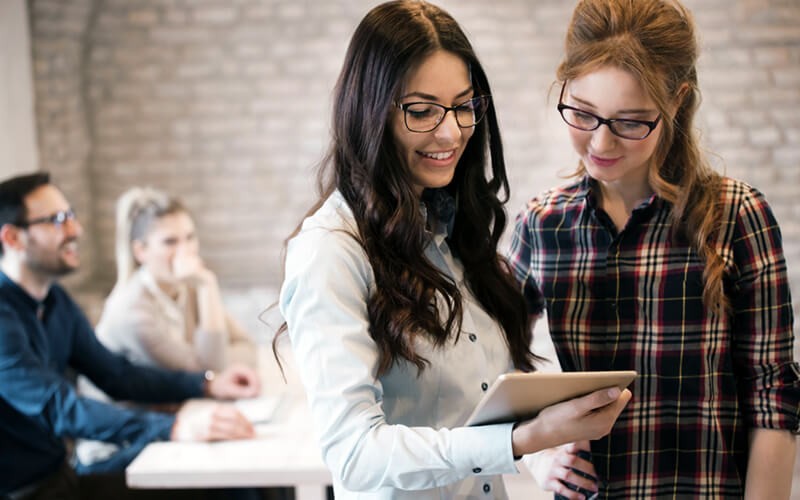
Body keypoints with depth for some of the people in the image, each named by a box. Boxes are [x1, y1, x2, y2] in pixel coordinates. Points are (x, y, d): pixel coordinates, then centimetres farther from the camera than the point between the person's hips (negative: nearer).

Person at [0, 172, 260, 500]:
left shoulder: (55, 301, 8)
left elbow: (117, 374, 13)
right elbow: (59, 408, -30)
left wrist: (208, 385, 1)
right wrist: (174, 427, -40)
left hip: (56, 473, 8)